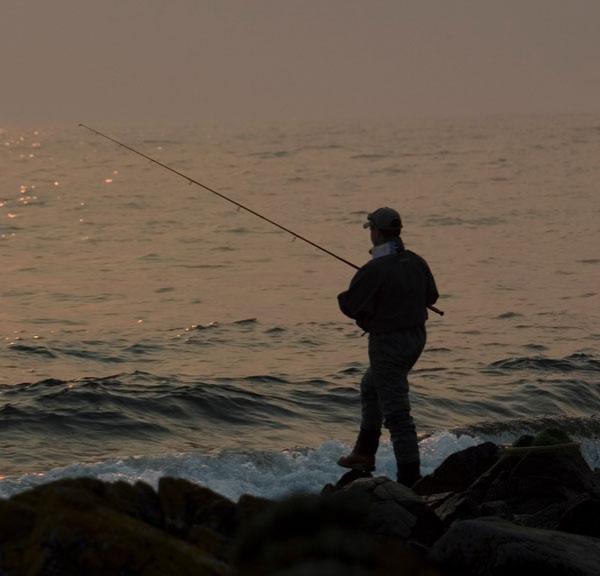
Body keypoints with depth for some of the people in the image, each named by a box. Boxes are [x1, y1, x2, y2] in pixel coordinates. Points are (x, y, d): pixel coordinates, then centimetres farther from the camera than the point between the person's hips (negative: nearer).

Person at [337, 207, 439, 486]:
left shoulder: (374, 270, -23)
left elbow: (348, 306, -19)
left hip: (388, 342, -9)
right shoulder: (416, 262, 0)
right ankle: (364, 453, 35)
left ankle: (410, 476, -5)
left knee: (396, 411, -5)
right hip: (415, 336, 9)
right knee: (370, 387, 28)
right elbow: (431, 296, 14)